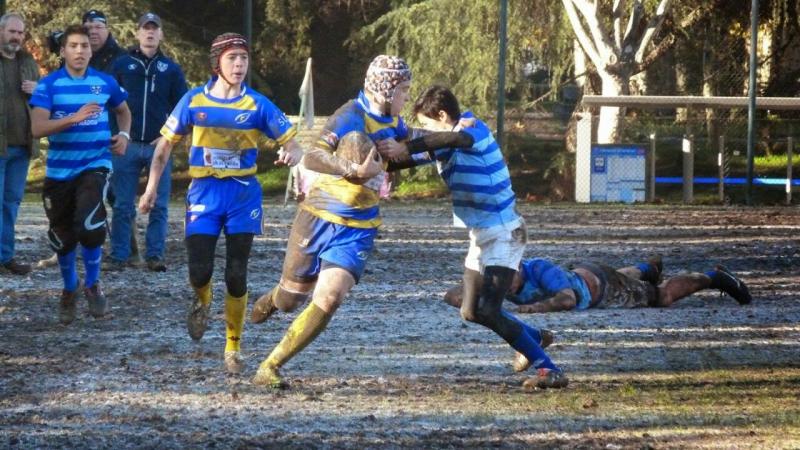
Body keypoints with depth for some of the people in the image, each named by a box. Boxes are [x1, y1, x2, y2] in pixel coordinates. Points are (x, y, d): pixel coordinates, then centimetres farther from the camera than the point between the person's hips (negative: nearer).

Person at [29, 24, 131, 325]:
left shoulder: (105, 83, 2)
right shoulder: (49, 85, -5)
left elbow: (123, 111, 23)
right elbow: (37, 128, -16)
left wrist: (124, 135, 3)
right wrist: (74, 118, -28)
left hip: (95, 165, -1)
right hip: (59, 171, 1)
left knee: (89, 226, -22)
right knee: (63, 238, 10)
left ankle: (93, 286, 1)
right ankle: (69, 289, 36)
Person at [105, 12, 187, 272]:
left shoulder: (171, 69, 8)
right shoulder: (122, 65, 5)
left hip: (159, 145, 1)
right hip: (127, 144, -1)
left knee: (158, 206, 0)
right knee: (123, 205, 0)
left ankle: (155, 255, 5)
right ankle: (118, 255, 3)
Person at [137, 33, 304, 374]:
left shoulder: (258, 105, -2)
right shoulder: (194, 101, 0)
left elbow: (292, 144, 0)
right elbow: (166, 145, 9)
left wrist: (291, 154, -25)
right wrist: (151, 188, 4)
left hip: (243, 194, 0)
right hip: (204, 193, 0)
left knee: (236, 277, -2)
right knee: (200, 272, -10)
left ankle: (233, 348, 13)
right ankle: (202, 302, 28)